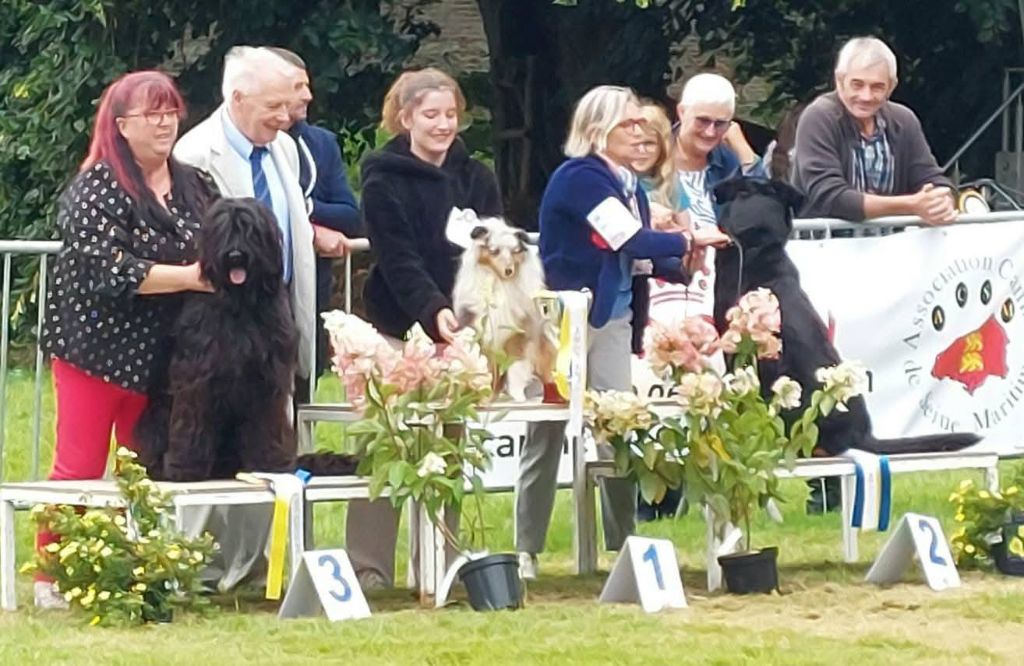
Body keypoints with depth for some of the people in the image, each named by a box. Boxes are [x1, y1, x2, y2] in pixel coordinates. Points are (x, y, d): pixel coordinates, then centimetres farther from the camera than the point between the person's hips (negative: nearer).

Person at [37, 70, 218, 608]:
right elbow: (106, 269, -20)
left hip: (160, 355, 6)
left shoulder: (195, 187, 9)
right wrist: (188, 276, -20)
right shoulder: (97, 189, -9)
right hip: (97, 347, -6)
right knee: (80, 466, -3)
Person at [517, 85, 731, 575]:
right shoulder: (579, 177, -14)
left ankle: (622, 543, 8)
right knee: (547, 435, 0)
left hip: (613, 319, 7)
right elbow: (630, 240, -20)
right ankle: (526, 551, 7)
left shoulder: (628, 185, 11)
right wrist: (687, 240, -9)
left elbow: (638, 258, 11)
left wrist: (681, 266, -4)